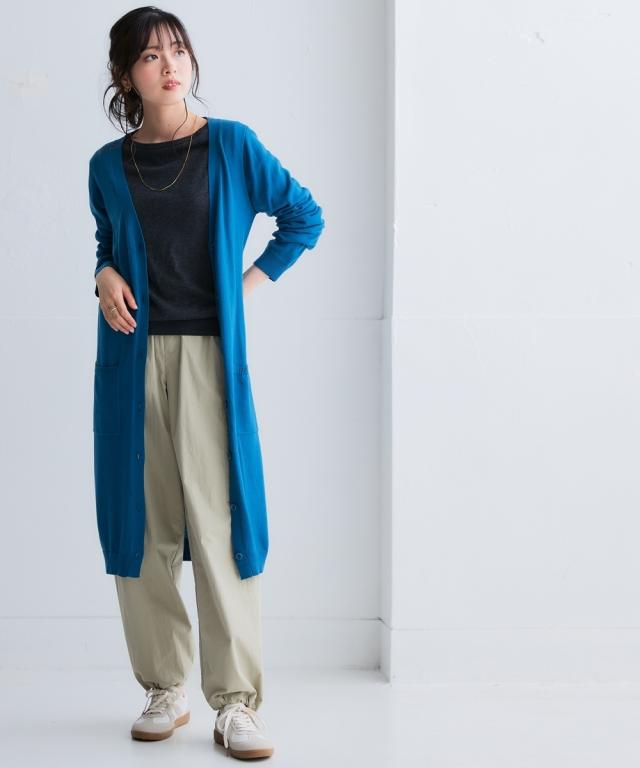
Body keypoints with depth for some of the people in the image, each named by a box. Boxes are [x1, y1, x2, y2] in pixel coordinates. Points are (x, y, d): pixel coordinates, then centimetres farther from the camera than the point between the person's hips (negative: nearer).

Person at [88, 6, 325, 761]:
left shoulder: (231, 145, 3)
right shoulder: (108, 166, 9)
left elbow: (305, 217, 13)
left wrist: (259, 275, 4)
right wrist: (105, 276, 4)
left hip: (208, 357, -3)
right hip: (132, 359, 3)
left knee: (220, 524, -6)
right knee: (141, 525, 5)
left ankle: (236, 705, 1)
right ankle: (164, 691, 17)